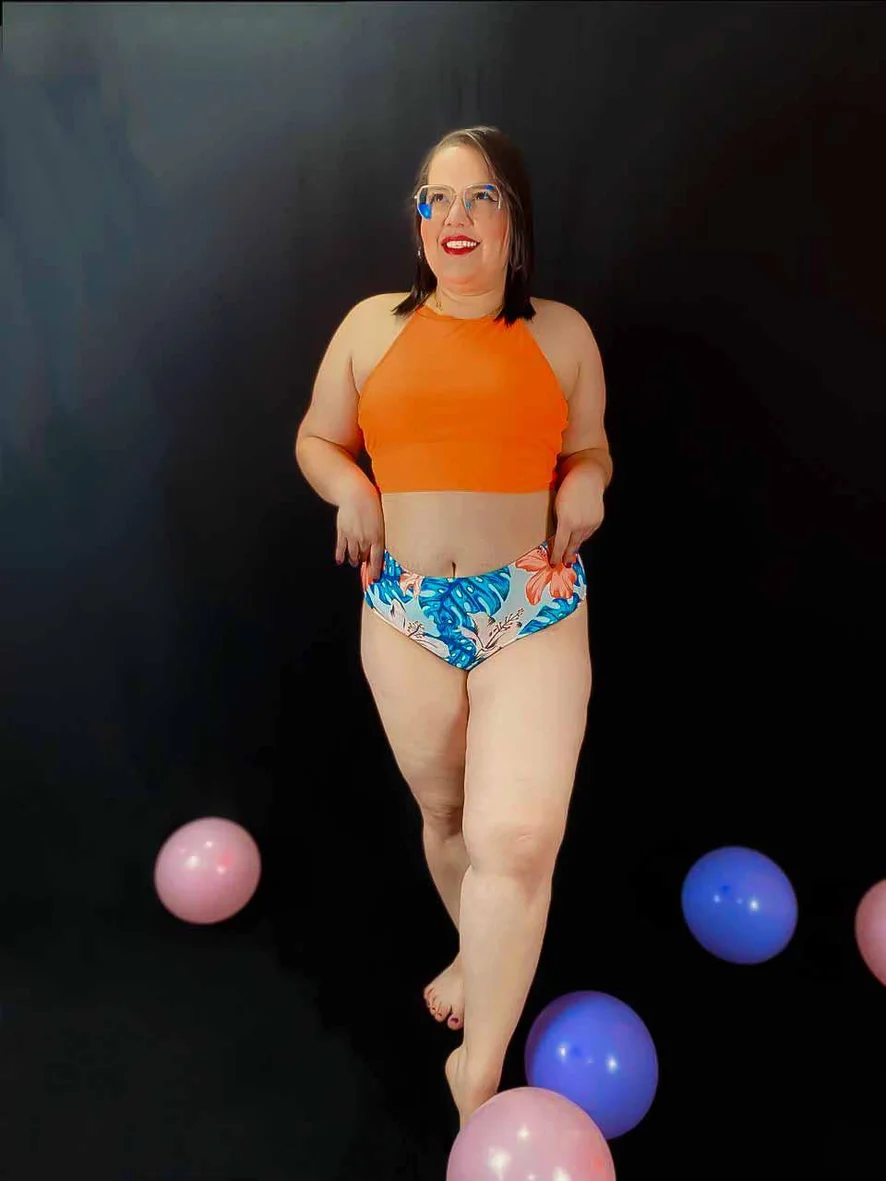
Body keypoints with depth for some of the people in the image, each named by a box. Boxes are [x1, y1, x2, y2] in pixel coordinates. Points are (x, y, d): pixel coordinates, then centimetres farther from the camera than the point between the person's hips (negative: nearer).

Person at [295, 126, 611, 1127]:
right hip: (406, 609, 2)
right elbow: (316, 437, 16)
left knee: (517, 835, -15)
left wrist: (585, 481, -6)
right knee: (442, 809, 17)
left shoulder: (561, 332, 7)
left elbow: (590, 448, 17)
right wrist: (349, 487, -6)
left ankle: (480, 1070, 8)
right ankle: (475, 955, 47)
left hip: (533, 607, -2)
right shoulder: (372, 325, 8)